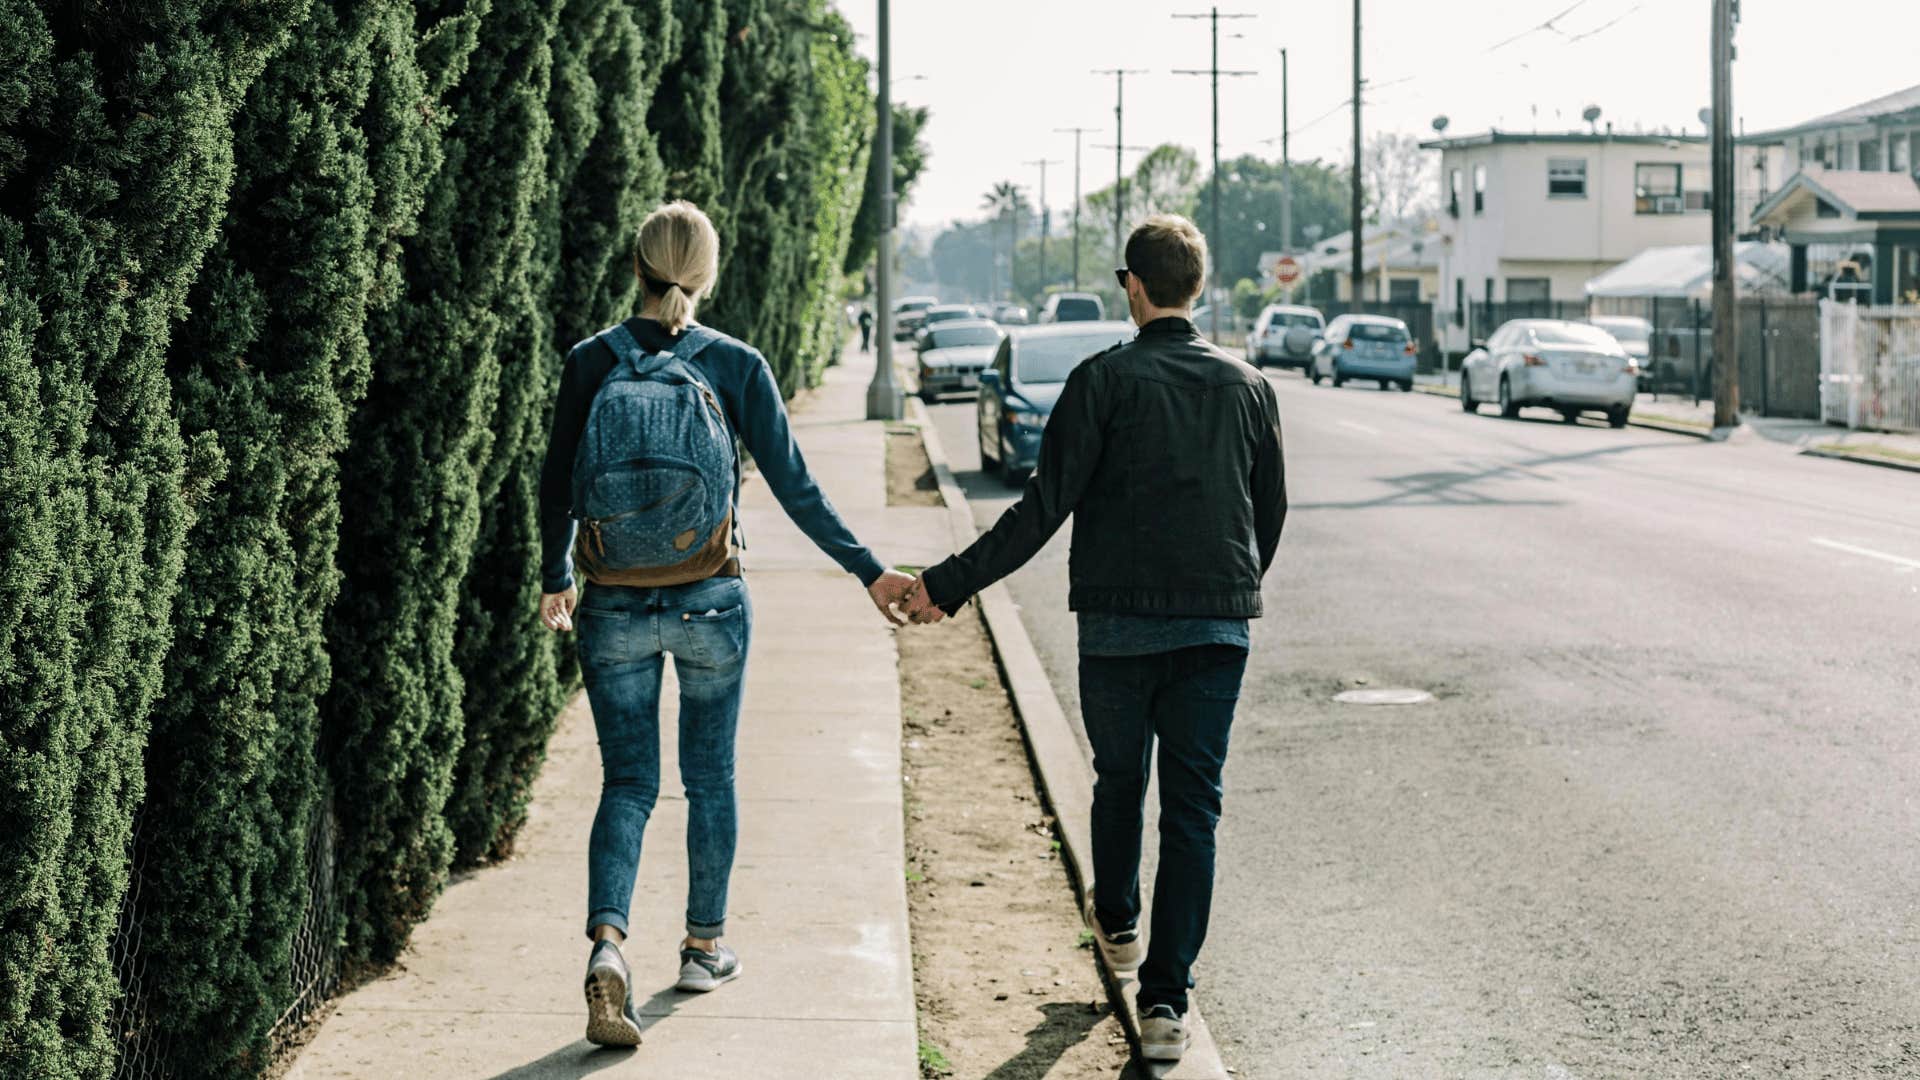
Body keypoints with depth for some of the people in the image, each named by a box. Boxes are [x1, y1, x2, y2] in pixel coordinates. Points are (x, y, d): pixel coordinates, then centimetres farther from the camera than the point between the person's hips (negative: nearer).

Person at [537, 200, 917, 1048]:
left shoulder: (591, 363, -2)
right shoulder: (735, 366, -5)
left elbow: (557, 489, 4)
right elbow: (793, 486, -4)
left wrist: (553, 582, 20)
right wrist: (869, 572, 5)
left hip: (614, 609, 1)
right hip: (709, 602, -1)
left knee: (627, 783, 7)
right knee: (709, 776, 16)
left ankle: (607, 941, -15)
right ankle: (705, 947, 29)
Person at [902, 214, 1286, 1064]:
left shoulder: (1103, 381, -8)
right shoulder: (1247, 387, 4)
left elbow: (1043, 509, -13)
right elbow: (1271, 511, 14)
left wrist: (947, 586, -8)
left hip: (1119, 623, -2)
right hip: (1218, 626, 2)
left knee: (1119, 779, 21)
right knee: (1193, 809, 2)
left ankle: (1117, 922, 43)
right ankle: (1165, 1001, -4)